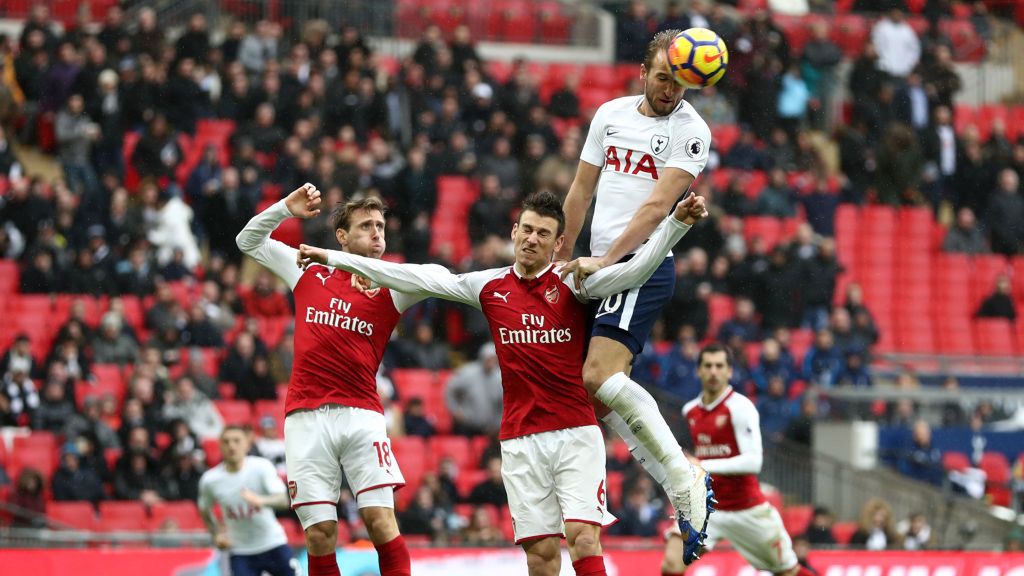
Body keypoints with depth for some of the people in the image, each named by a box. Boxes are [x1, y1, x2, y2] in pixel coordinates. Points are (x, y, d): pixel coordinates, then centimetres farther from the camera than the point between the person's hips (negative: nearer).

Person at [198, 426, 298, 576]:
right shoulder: (210, 480, -9)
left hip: (273, 545, 0)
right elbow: (205, 510, 12)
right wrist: (216, 534, -4)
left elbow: (283, 500, -29)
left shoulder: (261, 467, -16)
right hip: (241, 552, 0)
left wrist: (261, 500, -50)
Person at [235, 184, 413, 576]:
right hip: (306, 418, 1)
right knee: (319, 535, -4)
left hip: (360, 414, -1)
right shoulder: (310, 273, 15)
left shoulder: (389, 286, 9)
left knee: (380, 521, -14)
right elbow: (248, 241, 23)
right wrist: (286, 208, 7)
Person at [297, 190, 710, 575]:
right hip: (520, 441, 2)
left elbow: (637, 270, -12)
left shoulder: (573, 283, 1)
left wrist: (677, 222, -27)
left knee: (583, 536, -15)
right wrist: (334, 258, 13)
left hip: (576, 434, -2)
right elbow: (414, 278, 12)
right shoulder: (489, 286, 9)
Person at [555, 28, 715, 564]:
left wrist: (607, 260, -23)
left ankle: (683, 476, -18)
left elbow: (658, 203, -17)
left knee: (601, 375, -24)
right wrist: (561, 256, 21)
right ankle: (680, 492, 3)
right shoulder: (611, 114, 12)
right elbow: (583, 188, 20)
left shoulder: (691, 130, -8)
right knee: (596, 396, 1)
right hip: (600, 269, 7)